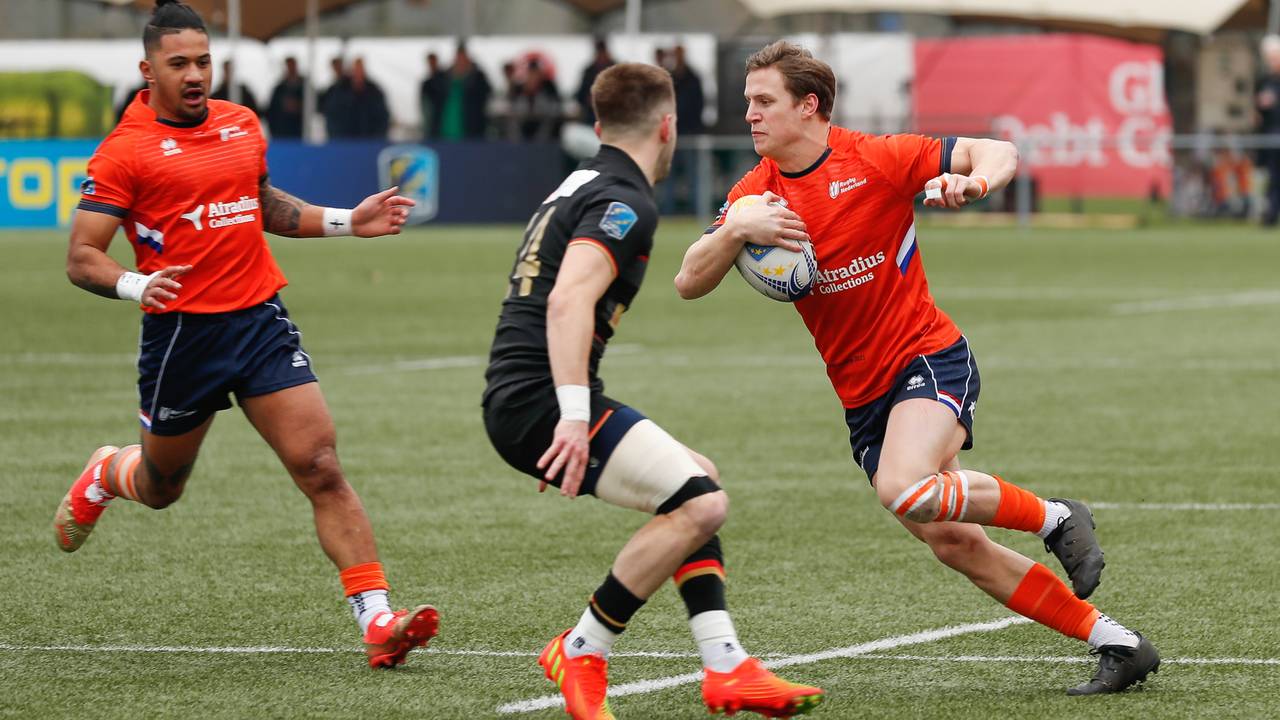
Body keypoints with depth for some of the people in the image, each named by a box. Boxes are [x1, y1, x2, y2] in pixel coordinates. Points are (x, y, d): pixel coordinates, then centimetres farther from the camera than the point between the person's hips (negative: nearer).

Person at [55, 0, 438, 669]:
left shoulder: (242, 124, 10)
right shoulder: (125, 150, -7)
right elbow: (81, 258, -10)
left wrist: (345, 221, 17)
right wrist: (134, 285, -29)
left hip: (262, 320, 3)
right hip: (180, 332, -3)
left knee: (321, 469, -11)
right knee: (161, 489, 17)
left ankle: (377, 622, -15)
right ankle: (106, 475, 54)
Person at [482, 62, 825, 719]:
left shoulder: (578, 186, 22)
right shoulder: (625, 202, -10)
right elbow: (569, 302, -25)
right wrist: (575, 416, -32)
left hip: (515, 400, 11)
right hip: (540, 401, -11)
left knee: (695, 480, 18)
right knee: (699, 503, -17)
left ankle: (725, 666, 9)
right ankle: (581, 653, -8)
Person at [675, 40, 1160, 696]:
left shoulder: (876, 160, -8)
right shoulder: (756, 196, 4)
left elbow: (999, 154, -5)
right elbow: (689, 283, -4)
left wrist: (971, 182, -28)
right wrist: (737, 232, -22)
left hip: (929, 359, -6)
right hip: (862, 395, 6)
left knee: (904, 490, -32)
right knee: (954, 545, 0)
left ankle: (1054, 518, -8)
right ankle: (1114, 643, 9)